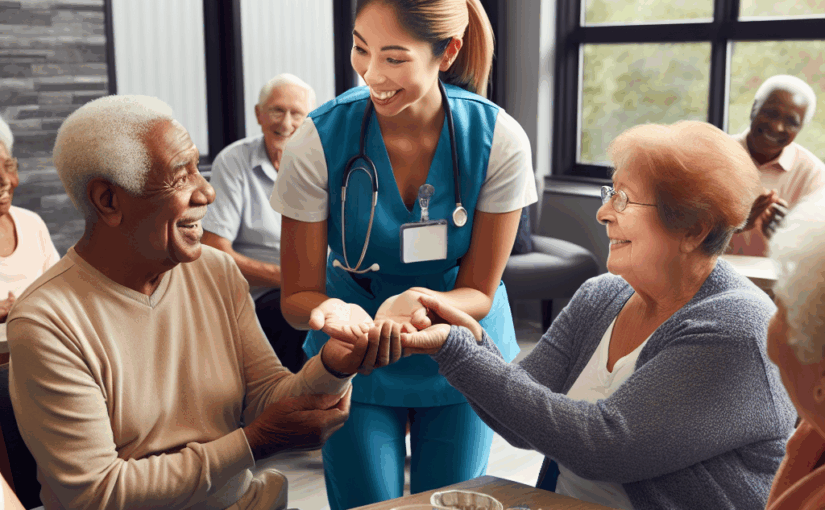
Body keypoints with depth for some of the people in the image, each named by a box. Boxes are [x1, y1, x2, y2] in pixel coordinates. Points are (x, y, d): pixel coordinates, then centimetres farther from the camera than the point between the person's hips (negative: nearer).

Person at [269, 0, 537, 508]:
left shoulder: (498, 140, -20)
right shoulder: (319, 142, -21)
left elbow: (478, 293, -12)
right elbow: (298, 296, -14)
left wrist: (418, 303, -35)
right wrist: (333, 311, -38)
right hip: (357, 361, -1)